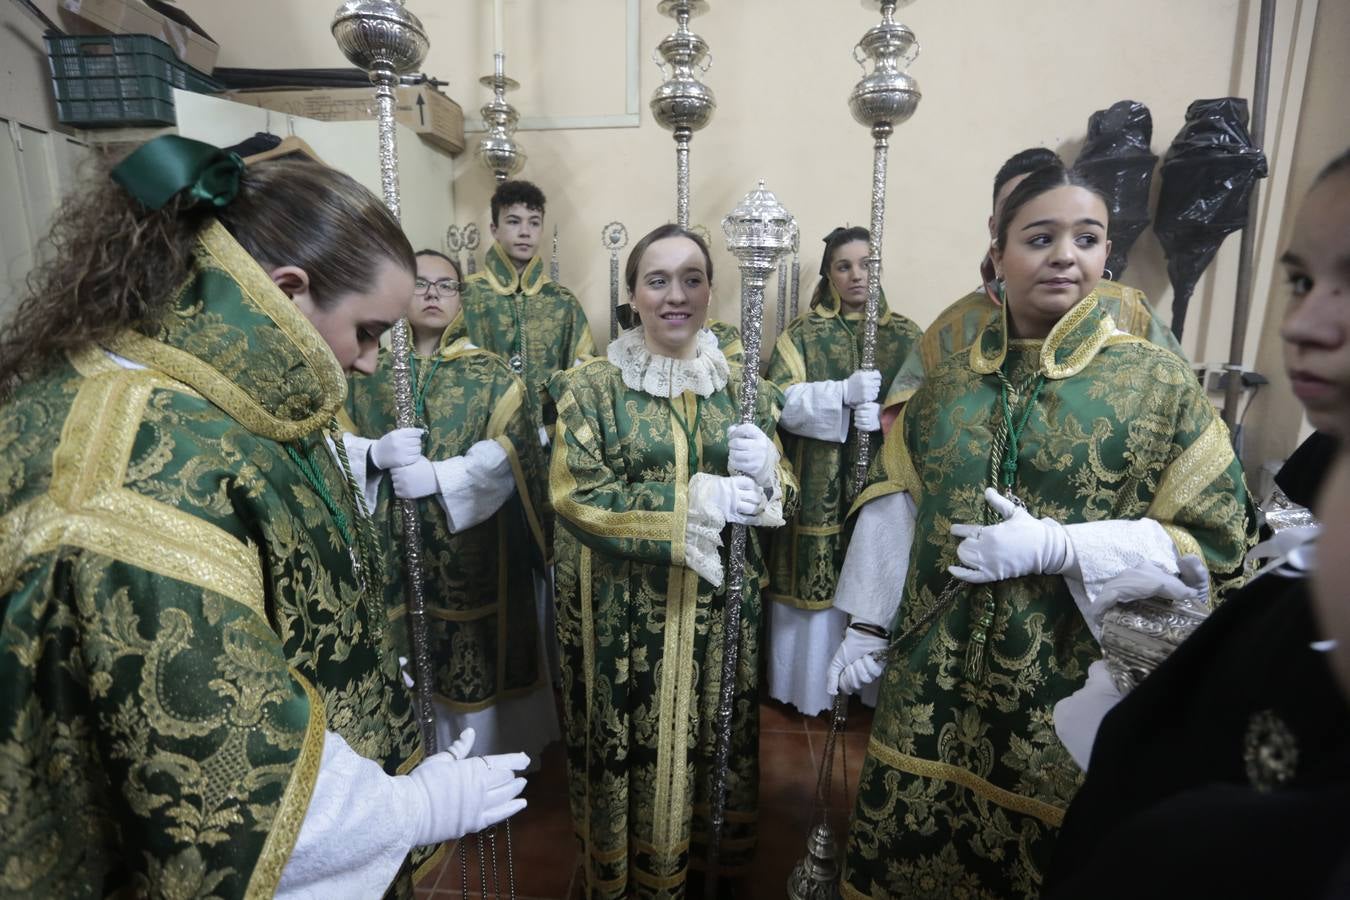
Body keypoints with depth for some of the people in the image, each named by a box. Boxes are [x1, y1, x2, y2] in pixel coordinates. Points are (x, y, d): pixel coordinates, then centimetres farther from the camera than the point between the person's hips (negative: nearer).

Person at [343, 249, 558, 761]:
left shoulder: (490, 374, 3)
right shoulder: (365, 370, 9)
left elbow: (512, 455, -8)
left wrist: (440, 476, -18)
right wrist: (376, 454, -16)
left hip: (470, 550, -1)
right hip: (389, 549, 2)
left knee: (473, 661, 3)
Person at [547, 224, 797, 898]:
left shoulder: (739, 385, 4)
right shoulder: (592, 385, -6)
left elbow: (782, 495, 4)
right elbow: (574, 496, -15)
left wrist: (762, 471, -21)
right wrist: (696, 500, -22)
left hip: (718, 607, 3)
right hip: (624, 613, -3)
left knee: (712, 744, 16)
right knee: (632, 750, 10)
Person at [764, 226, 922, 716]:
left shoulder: (906, 336, 9)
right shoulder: (802, 334, 3)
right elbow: (781, 401, -9)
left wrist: (886, 414, -18)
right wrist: (846, 393, -24)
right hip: (819, 493, -2)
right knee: (818, 588, 1)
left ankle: (874, 689, 24)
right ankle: (811, 688, 18)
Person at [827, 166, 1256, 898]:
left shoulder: (1159, 382, -5)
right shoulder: (947, 382, 3)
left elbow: (1213, 540, -6)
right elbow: (893, 507, 6)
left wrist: (1054, 546, -18)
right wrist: (867, 624, 4)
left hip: (1066, 680, -2)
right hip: (935, 671, 3)